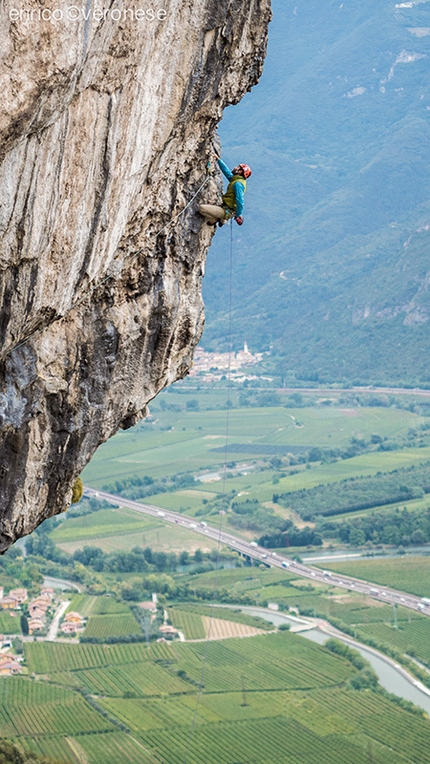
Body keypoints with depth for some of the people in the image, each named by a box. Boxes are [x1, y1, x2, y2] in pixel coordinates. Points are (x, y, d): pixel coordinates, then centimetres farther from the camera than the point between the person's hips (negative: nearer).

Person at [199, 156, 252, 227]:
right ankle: (221, 219, 14)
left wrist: (238, 215, -20)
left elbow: (239, 201, -24)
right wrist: (218, 159, 25)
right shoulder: (234, 179, 10)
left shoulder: (238, 184, -20)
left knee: (201, 208, -23)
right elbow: (226, 170, 23)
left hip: (227, 211, -10)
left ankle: (215, 220, -2)